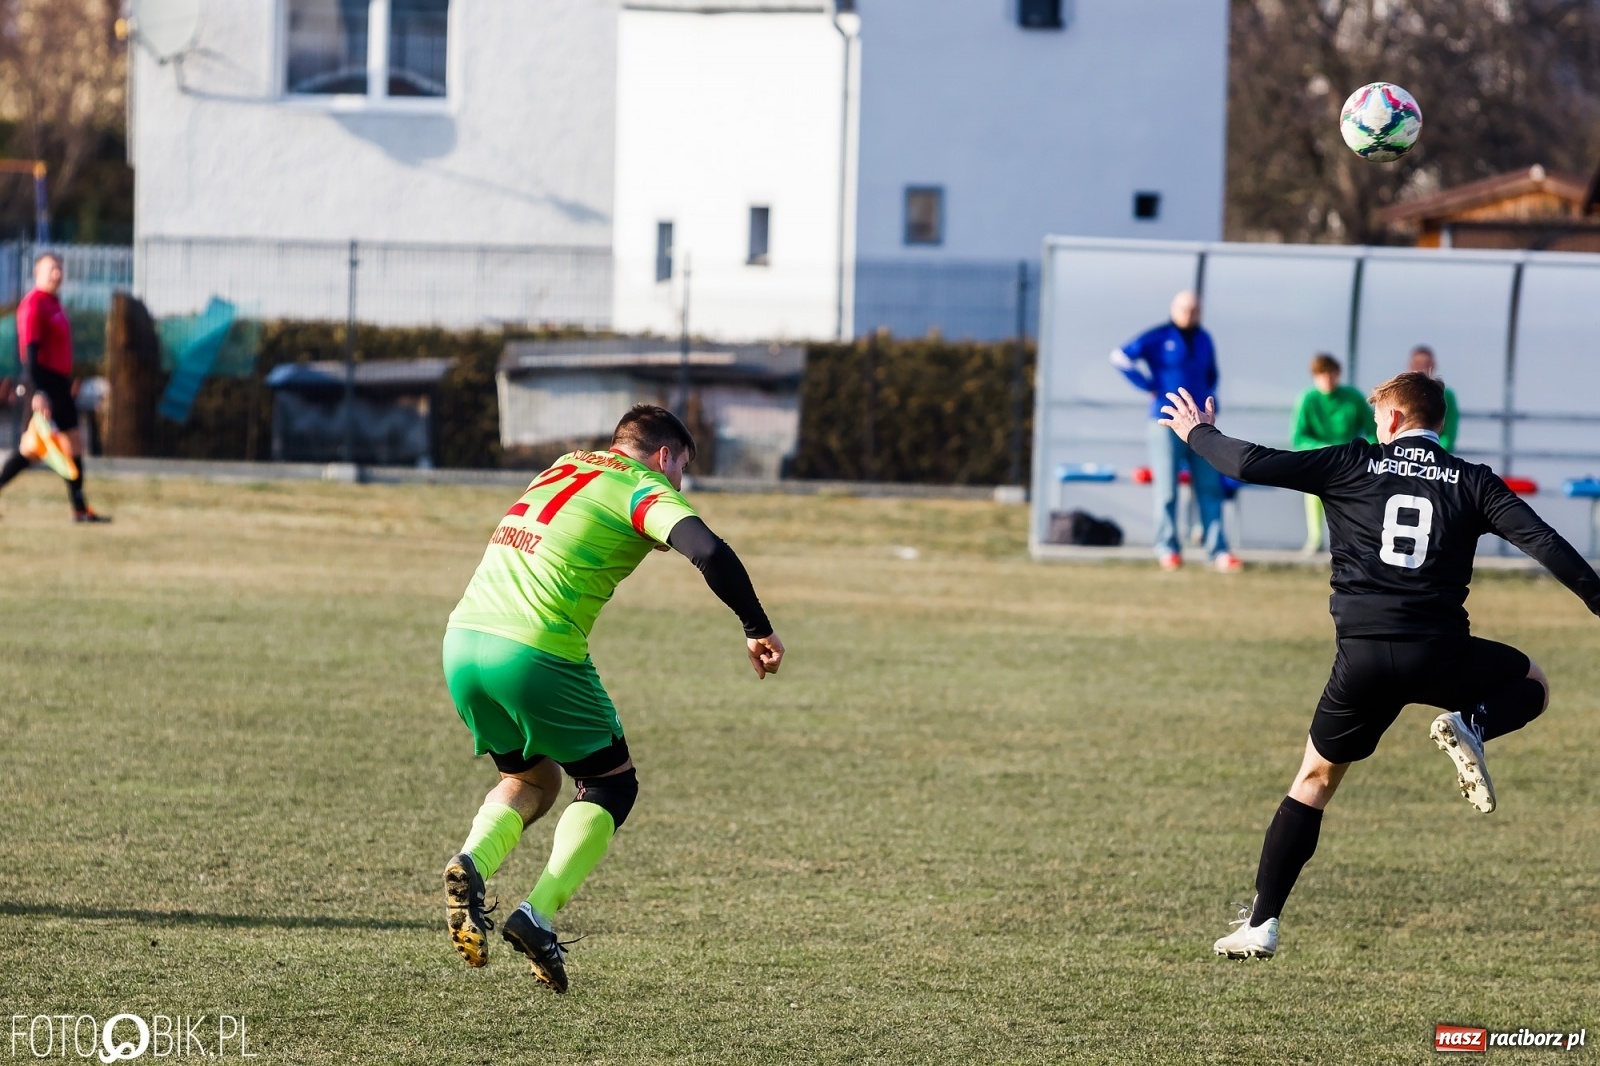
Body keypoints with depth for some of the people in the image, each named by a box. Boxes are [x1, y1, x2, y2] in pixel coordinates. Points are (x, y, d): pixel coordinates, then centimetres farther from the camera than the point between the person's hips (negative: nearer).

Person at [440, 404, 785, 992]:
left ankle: (472, 862, -3)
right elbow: (710, 552, -15)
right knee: (611, 784, 13)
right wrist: (758, 629, -4)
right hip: (537, 652, -7)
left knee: (532, 778, 26)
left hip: (463, 638, 7)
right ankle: (539, 915, -4)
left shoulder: (564, 468, 22)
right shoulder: (644, 489, 1)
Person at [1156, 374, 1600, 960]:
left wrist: (1199, 433, 20)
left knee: (1314, 780, 17)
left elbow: (1255, 464, 3)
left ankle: (1260, 924, 11)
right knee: (1532, 686, 26)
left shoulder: (1353, 466, 6)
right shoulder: (1473, 482, 8)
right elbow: (1542, 541, -1)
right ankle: (1469, 726, -7)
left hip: (1363, 657, 1)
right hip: (1439, 654, 0)